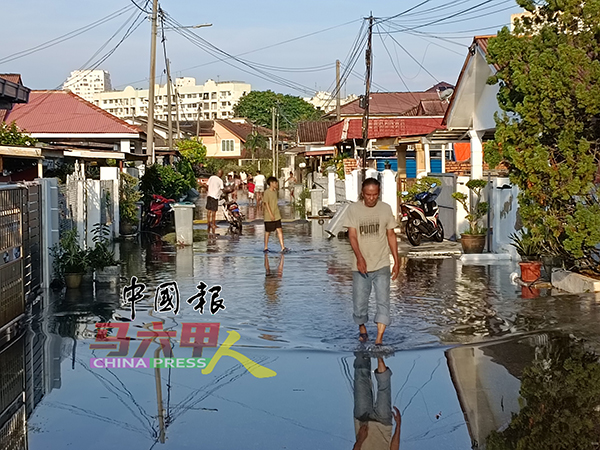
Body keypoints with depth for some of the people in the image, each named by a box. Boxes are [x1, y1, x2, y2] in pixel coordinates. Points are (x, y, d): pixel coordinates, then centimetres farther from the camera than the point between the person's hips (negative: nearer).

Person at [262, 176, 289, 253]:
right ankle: (266, 248, 19)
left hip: (277, 216, 6)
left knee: (279, 230, -4)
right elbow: (266, 203, -15)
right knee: (268, 232, 6)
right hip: (269, 217, -6)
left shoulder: (275, 191, 12)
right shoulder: (267, 192, -11)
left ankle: (283, 248, -9)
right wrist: (271, 214, -21)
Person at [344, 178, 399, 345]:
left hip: (382, 265, 1)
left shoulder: (385, 209, 2)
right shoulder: (354, 209, -3)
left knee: (383, 301, -8)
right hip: (360, 266, 0)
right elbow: (352, 235, -10)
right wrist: (360, 257, -25)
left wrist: (396, 261, 5)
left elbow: (391, 236, 8)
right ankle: (362, 329, 34)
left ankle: (379, 339, -8)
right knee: (360, 302, 8)